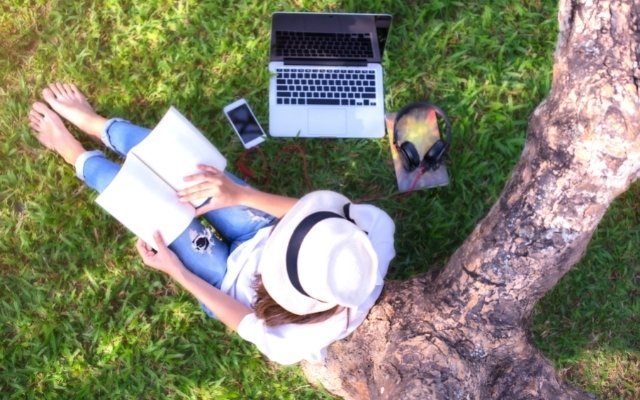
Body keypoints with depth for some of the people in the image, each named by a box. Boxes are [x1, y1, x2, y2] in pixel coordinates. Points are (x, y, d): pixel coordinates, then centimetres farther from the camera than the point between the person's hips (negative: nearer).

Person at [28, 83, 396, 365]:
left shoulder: (306, 336, -39)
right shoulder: (373, 226, -34)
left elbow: (248, 324, -20)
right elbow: (315, 210, -18)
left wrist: (177, 272, -18)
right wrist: (242, 194, -28)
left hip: (233, 279, -4)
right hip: (264, 236, 4)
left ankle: (79, 158, 24)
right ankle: (99, 126, 28)